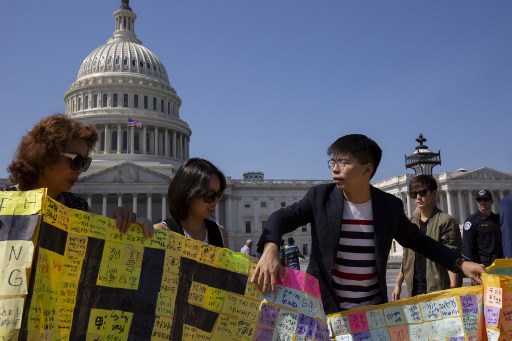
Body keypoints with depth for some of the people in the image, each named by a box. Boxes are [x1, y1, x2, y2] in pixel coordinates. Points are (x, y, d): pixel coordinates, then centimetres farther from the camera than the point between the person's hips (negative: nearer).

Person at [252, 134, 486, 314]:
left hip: (373, 309, 1)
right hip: (325, 307, -1)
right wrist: (270, 249, -30)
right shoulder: (320, 196, -8)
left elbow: (418, 241, 8)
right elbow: (281, 218, -9)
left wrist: (460, 264, -2)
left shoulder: (390, 206, -3)